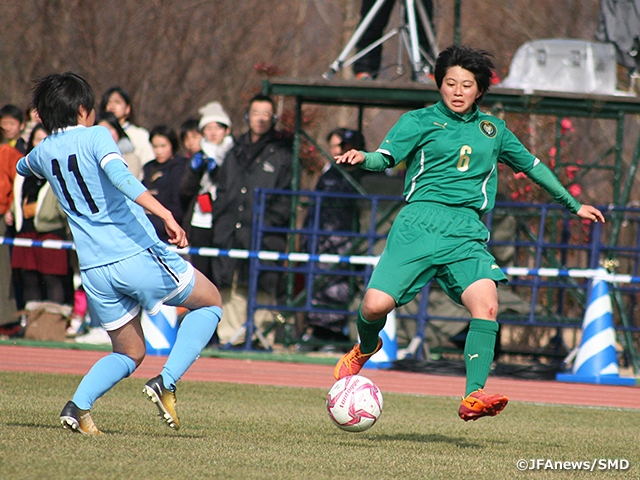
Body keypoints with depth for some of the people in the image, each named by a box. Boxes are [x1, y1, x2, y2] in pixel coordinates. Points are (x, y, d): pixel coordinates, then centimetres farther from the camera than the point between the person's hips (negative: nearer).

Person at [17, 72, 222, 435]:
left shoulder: (43, 152, 12)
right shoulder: (96, 136, -6)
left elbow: (22, 167, 37)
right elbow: (120, 177, -25)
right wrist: (166, 214, -33)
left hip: (95, 269, 6)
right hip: (140, 255, -6)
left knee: (129, 354, 21)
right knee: (210, 303, 16)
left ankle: (79, 405, -7)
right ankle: (167, 383, -3)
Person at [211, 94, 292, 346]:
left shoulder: (282, 154, 6)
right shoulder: (236, 152, 21)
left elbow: (286, 197, 0)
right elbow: (223, 190, 22)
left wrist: (269, 223, -12)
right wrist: (219, 222, 9)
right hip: (231, 232, 5)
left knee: (262, 288, -9)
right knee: (231, 288, 2)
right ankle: (229, 336, 5)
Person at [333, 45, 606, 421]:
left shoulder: (493, 129, 21)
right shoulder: (419, 122, 10)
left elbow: (532, 165, 34)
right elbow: (385, 157, -4)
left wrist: (573, 204, 40)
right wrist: (363, 158, -28)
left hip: (467, 231, 2)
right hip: (419, 223, -2)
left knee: (486, 304, -23)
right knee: (376, 305, -15)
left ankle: (473, 397, -27)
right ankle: (365, 348, 22)